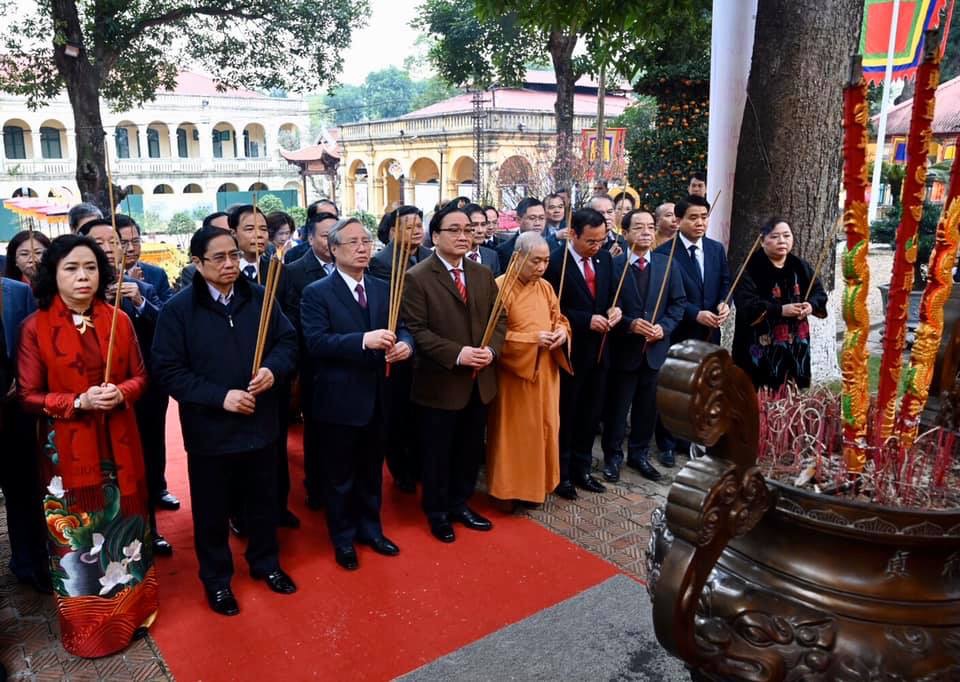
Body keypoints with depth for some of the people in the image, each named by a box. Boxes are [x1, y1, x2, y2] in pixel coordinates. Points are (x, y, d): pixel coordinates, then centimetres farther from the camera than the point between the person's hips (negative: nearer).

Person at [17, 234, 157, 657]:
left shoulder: (119, 320, 1)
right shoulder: (36, 327, -7)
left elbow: (140, 377, 7)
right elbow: (28, 396, -5)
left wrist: (121, 392, -15)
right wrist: (78, 402, -20)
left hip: (118, 445, 3)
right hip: (67, 450, -2)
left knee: (124, 527, 14)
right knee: (76, 537, 8)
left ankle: (129, 613, 34)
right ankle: (86, 626, 28)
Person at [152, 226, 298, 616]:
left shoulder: (260, 298, -2)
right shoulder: (178, 309, -11)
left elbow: (288, 340, 4)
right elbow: (168, 370, -14)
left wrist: (273, 368, -17)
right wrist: (220, 396, -22)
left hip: (260, 424, 3)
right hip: (209, 430, -3)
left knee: (264, 501, 19)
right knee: (212, 510, 14)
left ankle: (266, 563, 42)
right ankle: (216, 579, 34)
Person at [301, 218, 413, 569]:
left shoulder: (383, 289, 7)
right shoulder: (317, 292, -10)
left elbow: (401, 329, 4)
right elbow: (315, 342, -21)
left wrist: (405, 344, -20)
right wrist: (363, 340, -33)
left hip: (377, 399, 5)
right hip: (339, 401, -5)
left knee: (372, 471, 20)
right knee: (340, 476, 12)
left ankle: (370, 529, 39)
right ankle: (343, 539, 31)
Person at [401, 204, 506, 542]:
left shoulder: (483, 274, 8)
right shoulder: (417, 277, -12)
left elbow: (499, 317, 8)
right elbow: (416, 330, -17)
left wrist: (491, 349, -11)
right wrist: (457, 354, -24)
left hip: (479, 381, 6)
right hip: (440, 384, -6)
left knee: (471, 450, 19)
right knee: (438, 454, 11)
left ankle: (460, 504, 38)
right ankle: (437, 512, 31)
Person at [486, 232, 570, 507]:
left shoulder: (546, 287, 7)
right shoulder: (500, 287, -14)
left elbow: (558, 318, 18)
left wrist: (562, 332, -6)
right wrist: (532, 339, -21)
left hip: (546, 371, 7)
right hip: (514, 373, -6)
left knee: (544, 426, 13)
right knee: (514, 430, 3)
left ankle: (537, 482, 29)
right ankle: (510, 488, 19)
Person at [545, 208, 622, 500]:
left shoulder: (604, 258, 4)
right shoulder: (555, 262, -16)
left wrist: (614, 309, -7)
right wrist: (586, 320, -22)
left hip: (598, 350, 6)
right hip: (570, 351, -6)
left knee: (590, 414, 15)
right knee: (565, 415, 9)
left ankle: (582, 469, 31)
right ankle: (561, 475, 24)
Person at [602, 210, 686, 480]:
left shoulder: (667, 264, 4)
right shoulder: (613, 265, -8)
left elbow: (678, 302, 6)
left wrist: (664, 327, -9)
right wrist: (630, 324, -22)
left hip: (655, 348, 4)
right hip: (624, 349, -3)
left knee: (647, 407, 14)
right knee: (617, 407, 9)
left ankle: (639, 454, 31)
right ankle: (612, 456, 25)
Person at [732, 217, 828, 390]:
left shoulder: (801, 266, 12)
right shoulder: (751, 269, -6)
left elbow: (820, 293, 14)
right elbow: (745, 304, -16)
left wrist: (811, 305, -9)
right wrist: (780, 310, -23)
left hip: (796, 346, 5)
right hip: (762, 347, -5)